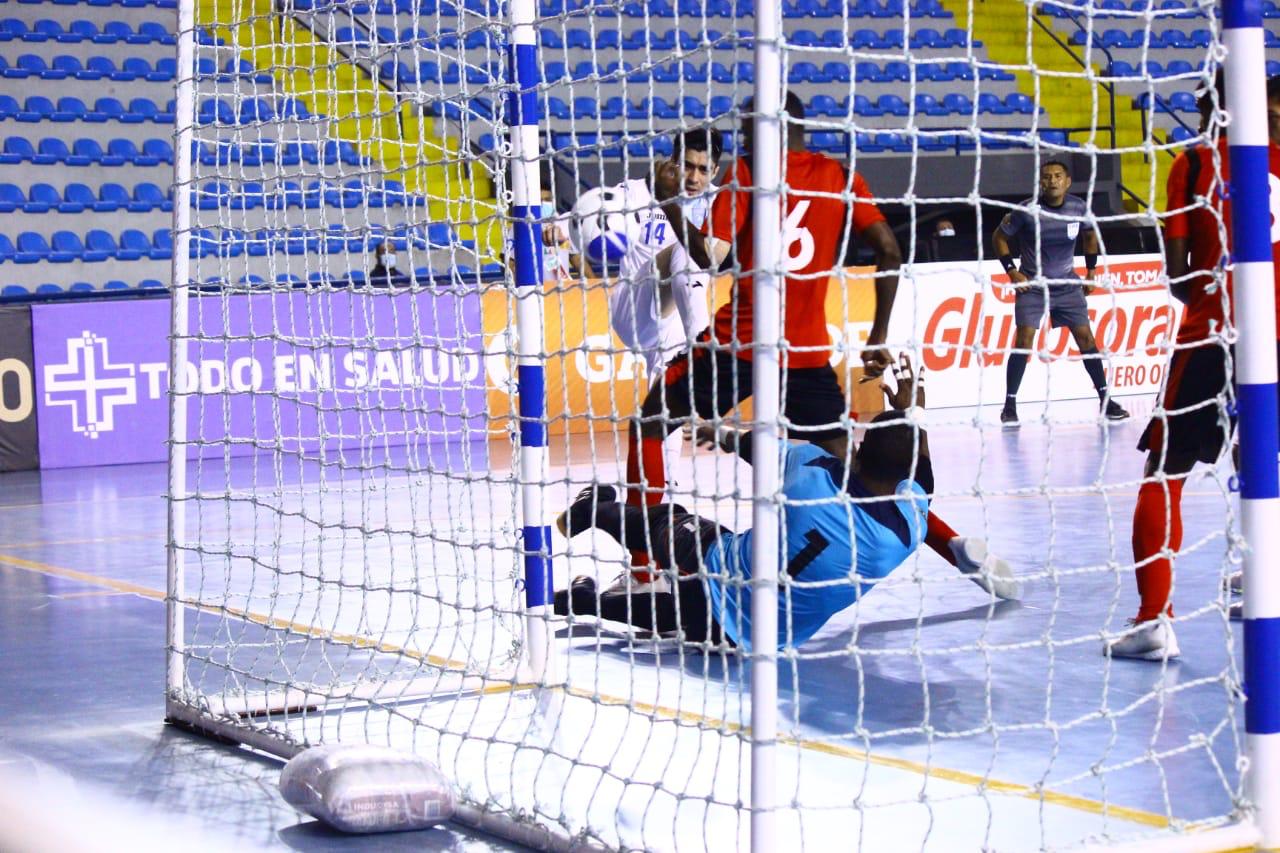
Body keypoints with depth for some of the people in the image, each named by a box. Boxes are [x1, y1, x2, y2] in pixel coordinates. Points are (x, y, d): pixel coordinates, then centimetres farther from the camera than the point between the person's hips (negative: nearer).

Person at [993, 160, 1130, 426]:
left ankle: (1105, 400, 10)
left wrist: (1091, 271, 11)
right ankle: (1010, 405, -5)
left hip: (1068, 285, 3)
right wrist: (1012, 271, -9)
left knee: (1086, 337, -1)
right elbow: (999, 237, -2)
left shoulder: (1079, 208, -7)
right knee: (1023, 340, -13)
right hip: (1031, 285, -3)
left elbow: (1091, 235, 14)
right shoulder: (1027, 210, -16)